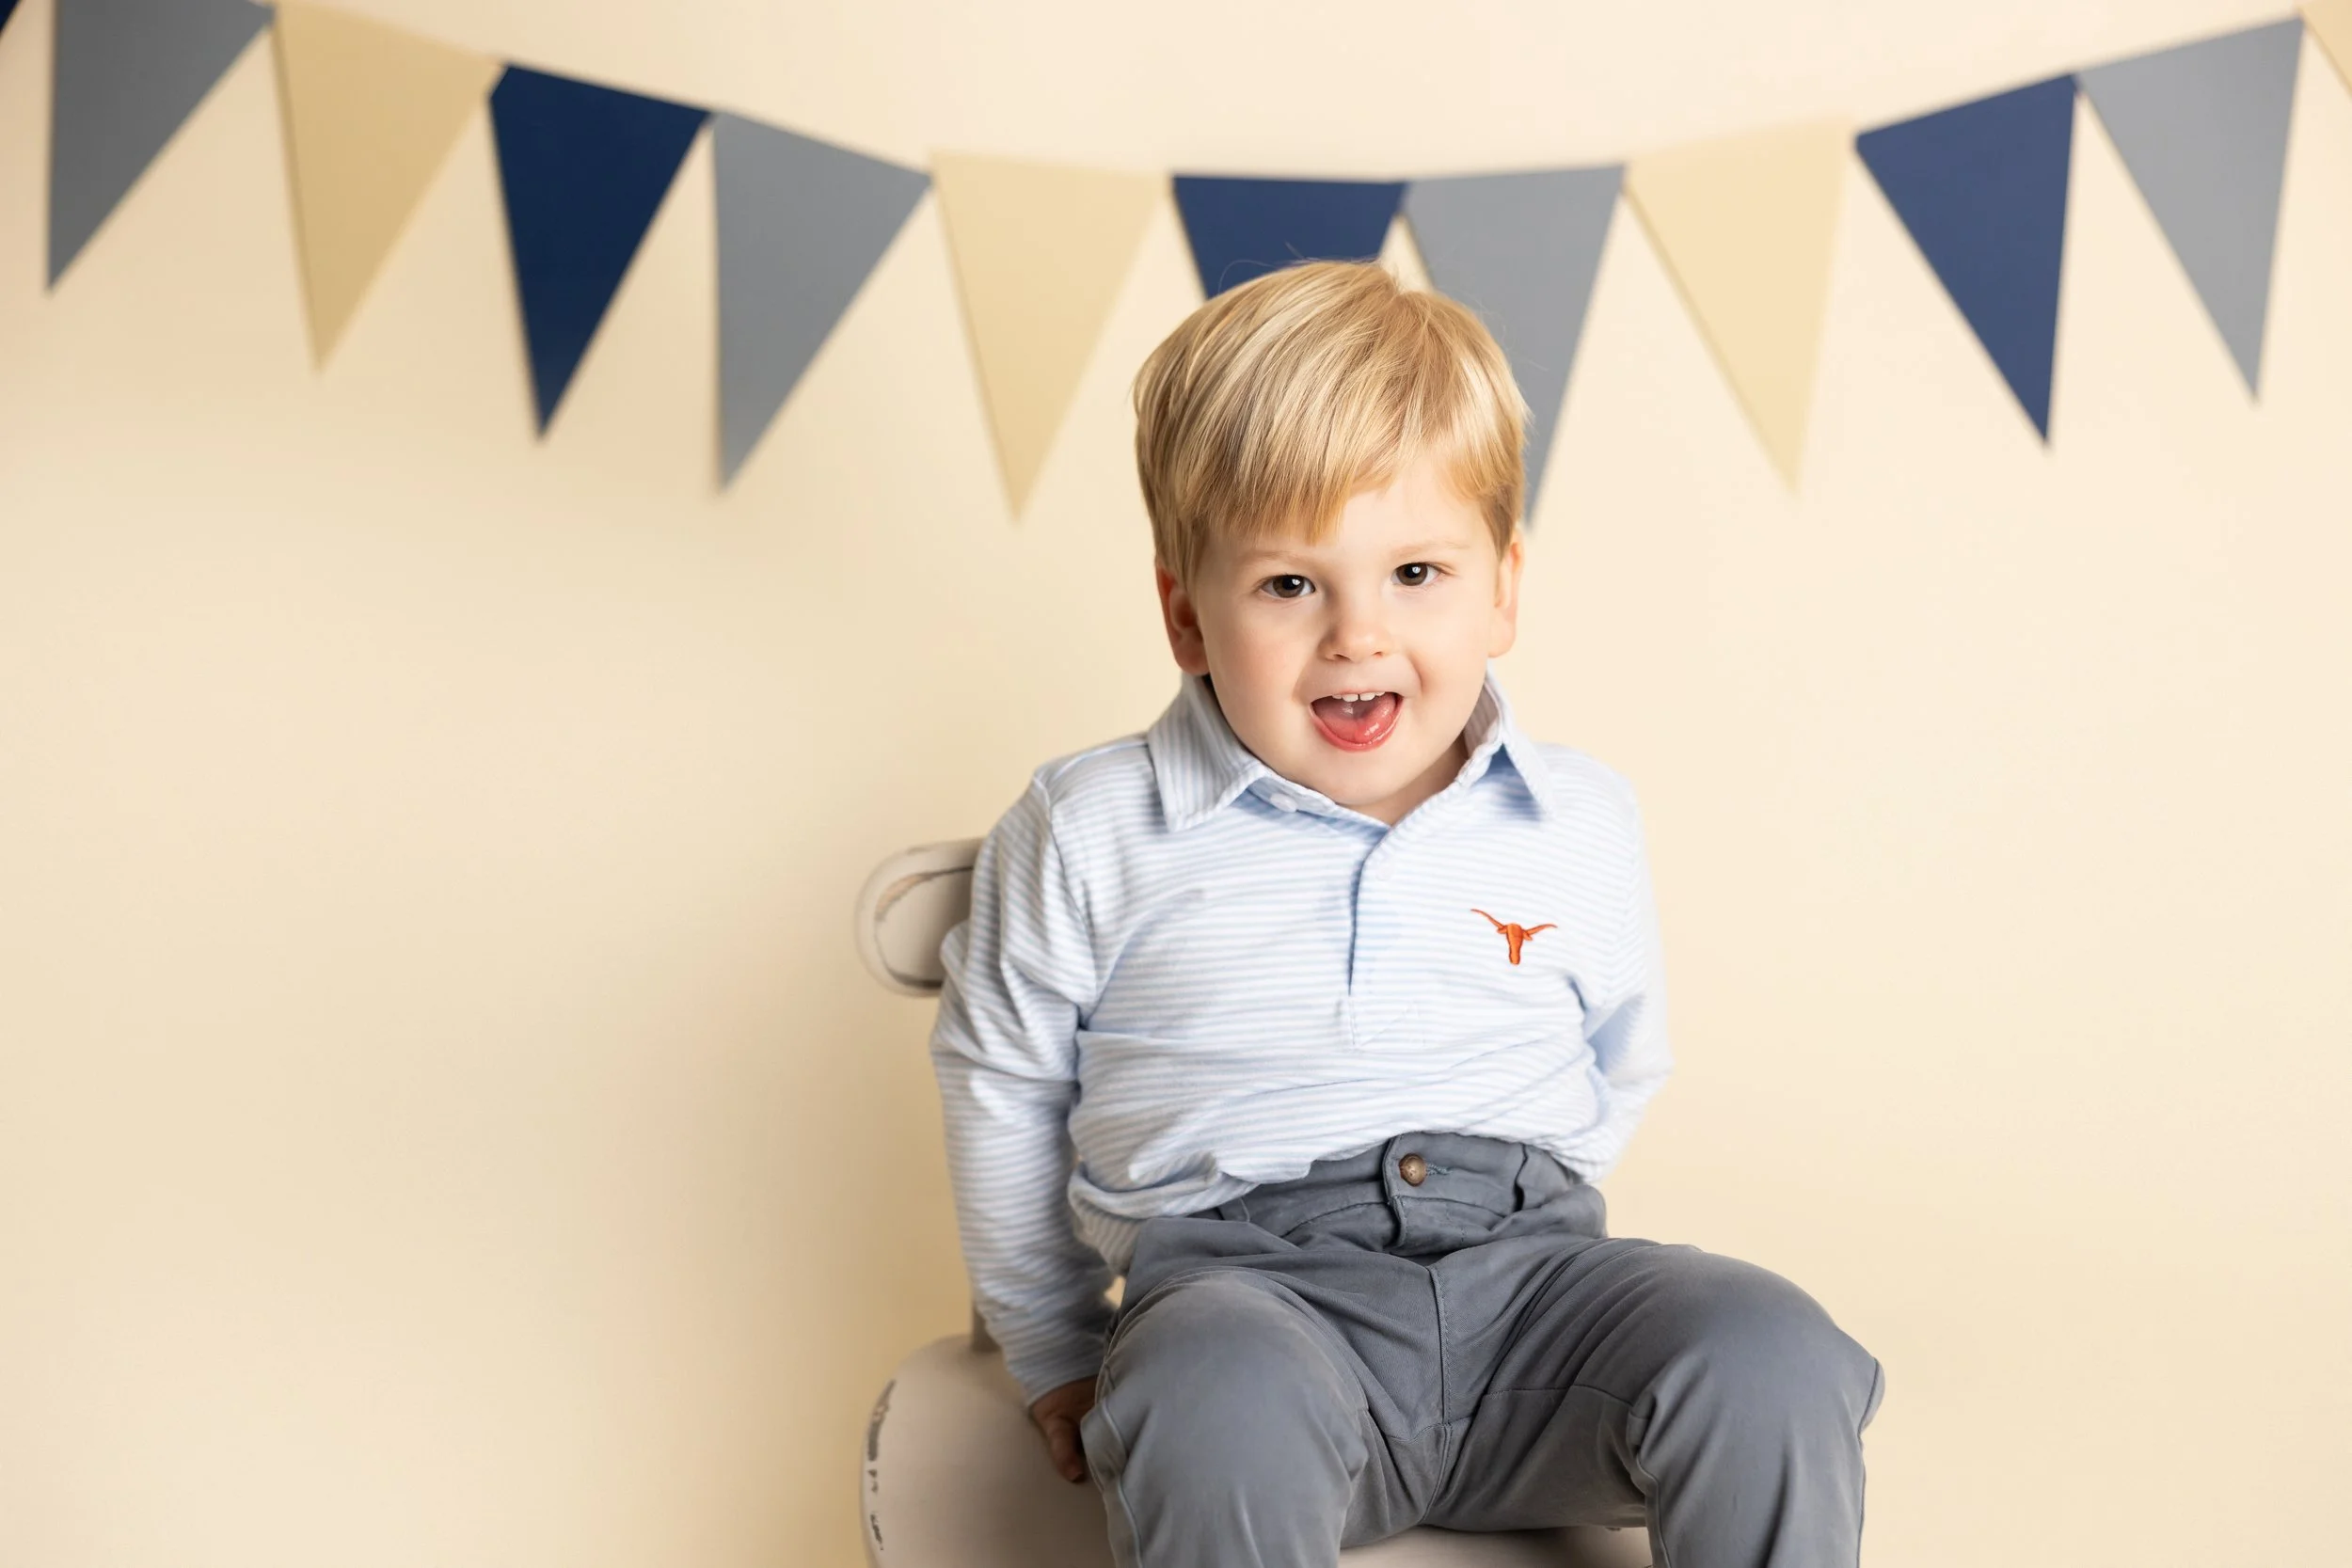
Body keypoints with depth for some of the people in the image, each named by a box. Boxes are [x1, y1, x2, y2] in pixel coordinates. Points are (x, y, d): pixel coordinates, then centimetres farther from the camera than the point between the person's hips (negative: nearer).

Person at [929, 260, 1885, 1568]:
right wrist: (1056, 1355, 17)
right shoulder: (1094, 835, 1)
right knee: (1218, 1411, -37)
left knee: (1772, 1363, -24)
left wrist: (1515, 1224, 14)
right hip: (1239, 1279, -2)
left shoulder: (1582, 825, 7)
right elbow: (1000, 1084, 12)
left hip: (1523, 1265, 3)